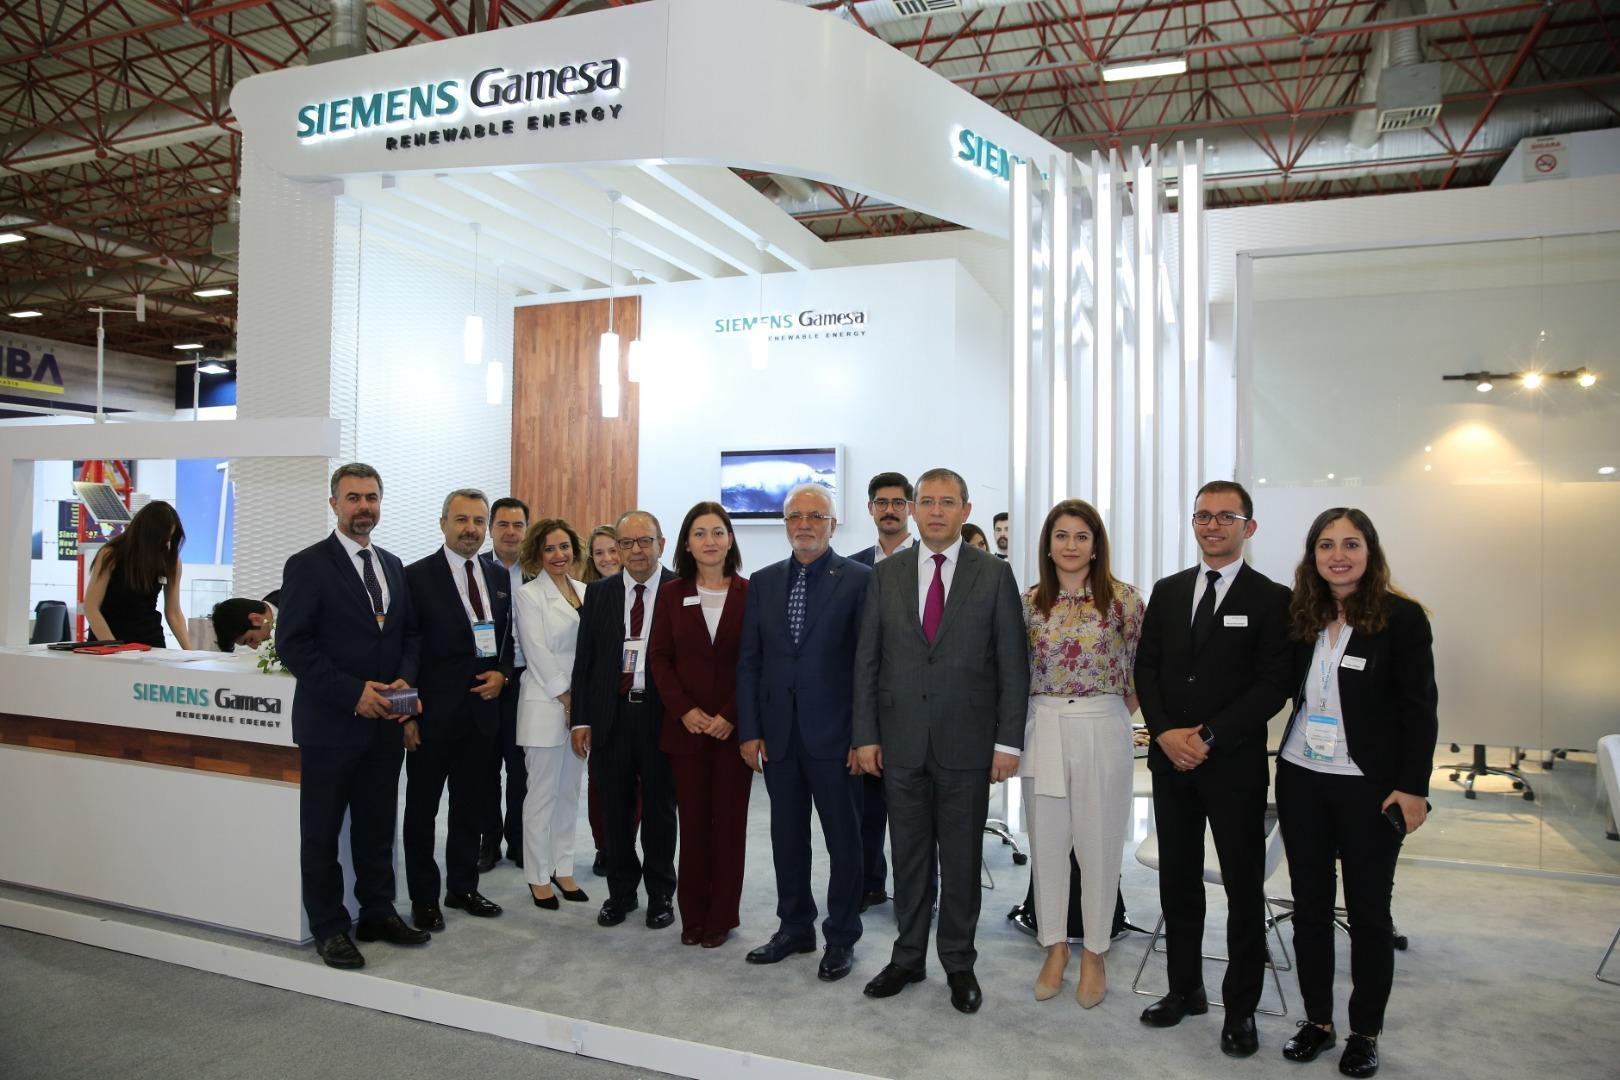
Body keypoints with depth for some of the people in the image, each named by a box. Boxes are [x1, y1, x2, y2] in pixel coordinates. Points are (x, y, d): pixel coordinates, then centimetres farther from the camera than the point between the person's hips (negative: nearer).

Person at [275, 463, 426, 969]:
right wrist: (353, 693, -18)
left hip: (385, 720, 5)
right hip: (331, 720, -5)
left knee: (378, 824, 14)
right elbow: (292, 644, -13)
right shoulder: (308, 565, -8)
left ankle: (378, 913, 27)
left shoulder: (393, 566, 11)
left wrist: (404, 682, -4)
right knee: (322, 829, 7)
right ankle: (329, 928, 19)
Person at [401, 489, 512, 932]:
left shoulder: (498, 579, 9)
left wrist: (502, 674, -2)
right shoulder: (417, 576, -7)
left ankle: (463, 887, 29)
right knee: (422, 808, 8)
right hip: (433, 712, -5)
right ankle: (424, 897, 21)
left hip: (482, 710, 5)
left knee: (470, 805, 15)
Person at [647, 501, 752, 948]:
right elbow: (659, 659, 3)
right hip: (686, 725, 1)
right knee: (692, 820, 6)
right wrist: (685, 710, -9)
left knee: (729, 820, 5)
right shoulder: (672, 594, 5)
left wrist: (730, 715, -11)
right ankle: (693, 915, 18)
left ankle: (721, 917, 18)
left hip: (734, 726, -1)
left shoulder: (750, 593, -1)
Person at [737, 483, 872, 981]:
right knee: (787, 838, 15)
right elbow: (749, 661, 7)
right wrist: (749, 730, 1)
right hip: (779, 734, 4)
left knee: (844, 841, 8)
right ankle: (794, 928, 32)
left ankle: (841, 938, 24)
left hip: (834, 734, -4)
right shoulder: (764, 582, 8)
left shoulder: (858, 579, -5)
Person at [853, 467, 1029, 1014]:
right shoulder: (886, 574, 5)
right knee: (908, 856, 13)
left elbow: (1013, 663, -2)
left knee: (962, 860, 10)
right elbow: (867, 660, 5)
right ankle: (908, 957, 29)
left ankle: (959, 963, 26)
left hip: (967, 742, -2)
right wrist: (866, 734, 0)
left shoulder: (994, 575, -1)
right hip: (901, 742, 2)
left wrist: (1008, 741, -7)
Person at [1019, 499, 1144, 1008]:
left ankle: (1094, 952, 25)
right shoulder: (1030, 601, 3)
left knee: (1099, 844, 8)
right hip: (1043, 730, 2)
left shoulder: (1123, 599, -5)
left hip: (1102, 731, -2)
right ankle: (1055, 947, 27)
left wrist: (1116, 713, 4)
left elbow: (1139, 668, 3)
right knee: (1047, 843, 10)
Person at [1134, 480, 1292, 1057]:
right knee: (1177, 880, 14)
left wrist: (1209, 737, -16)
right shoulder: (1167, 592, 9)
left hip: (1234, 765, -4)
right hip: (1170, 761, 4)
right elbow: (1146, 668, 6)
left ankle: (1240, 1007, 22)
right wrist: (1165, 733, -9)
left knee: (1244, 888, 7)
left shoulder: (1271, 599, -4)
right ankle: (1185, 988, 29)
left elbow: (1273, 685, -10)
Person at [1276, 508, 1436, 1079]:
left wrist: (1413, 788, -11)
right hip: (1301, 780, 4)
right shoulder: (1300, 616, 3)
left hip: (1369, 786, -4)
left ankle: (1365, 1033, 25)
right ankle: (1317, 1019, 27)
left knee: (1368, 910, 9)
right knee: (1310, 903, 12)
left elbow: (1420, 709, -8)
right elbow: (1288, 690, 7)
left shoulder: (1402, 617, -9)